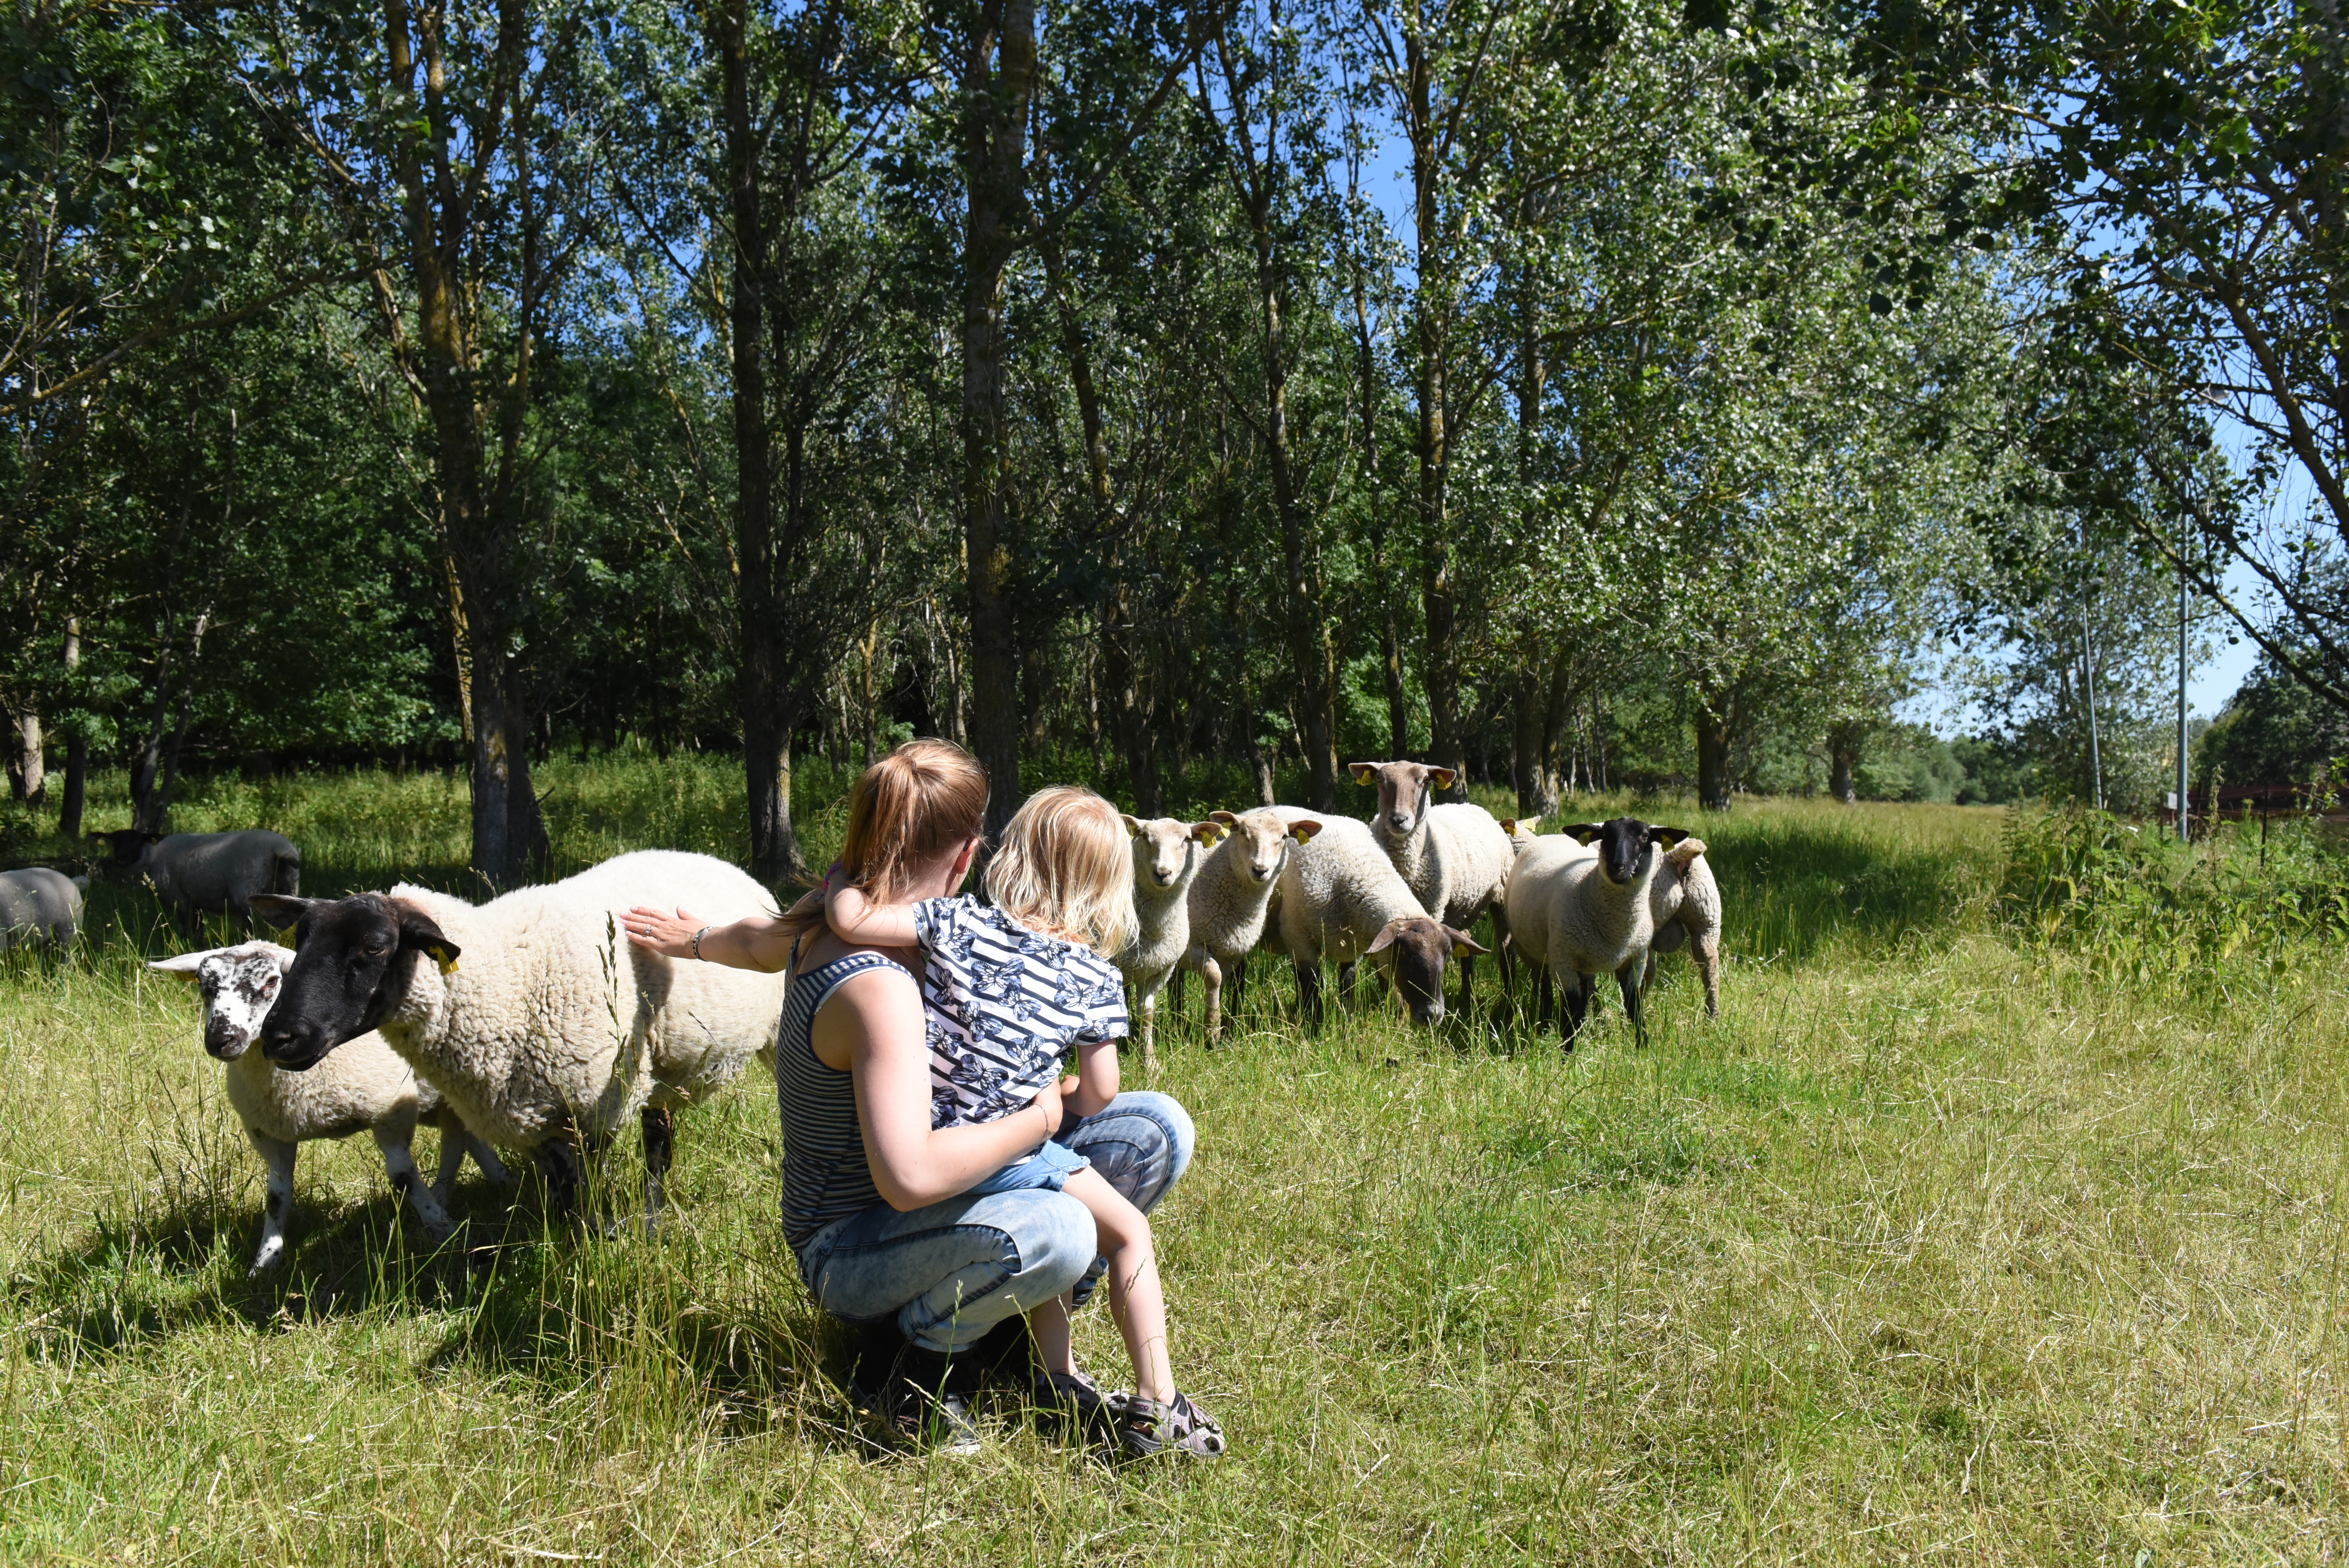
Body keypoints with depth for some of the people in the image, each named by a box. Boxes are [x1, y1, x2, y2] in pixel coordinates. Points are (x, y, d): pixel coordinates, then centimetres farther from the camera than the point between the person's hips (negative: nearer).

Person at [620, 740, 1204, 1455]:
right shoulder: (879, 988, -30)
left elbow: (756, 941, 24)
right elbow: (909, 1176, -38)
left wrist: (694, 938, 47)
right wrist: (1038, 1119, -23)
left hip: (941, 1206, 9)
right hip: (849, 1254, -9)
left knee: (1158, 1128, -2)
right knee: (1056, 1233, -41)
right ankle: (927, 1363, -9)